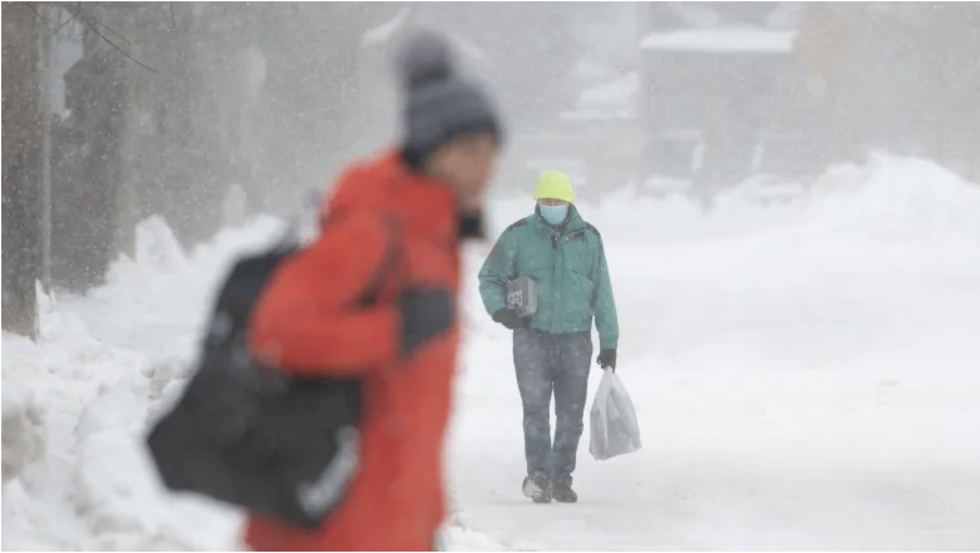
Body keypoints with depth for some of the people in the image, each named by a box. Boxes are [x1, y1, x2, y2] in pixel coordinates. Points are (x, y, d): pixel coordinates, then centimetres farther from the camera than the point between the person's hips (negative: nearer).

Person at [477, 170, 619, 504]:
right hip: (532, 336, -2)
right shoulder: (518, 236, 1)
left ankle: (562, 479, 14)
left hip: (575, 339, 2)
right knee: (535, 407, -14)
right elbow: (489, 278, 8)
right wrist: (500, 310, -12)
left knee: (570, 414, 4)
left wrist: (609, 342, 7)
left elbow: (602, 294, 9)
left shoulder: (588, 239, 5)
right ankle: (539, 474, -19)